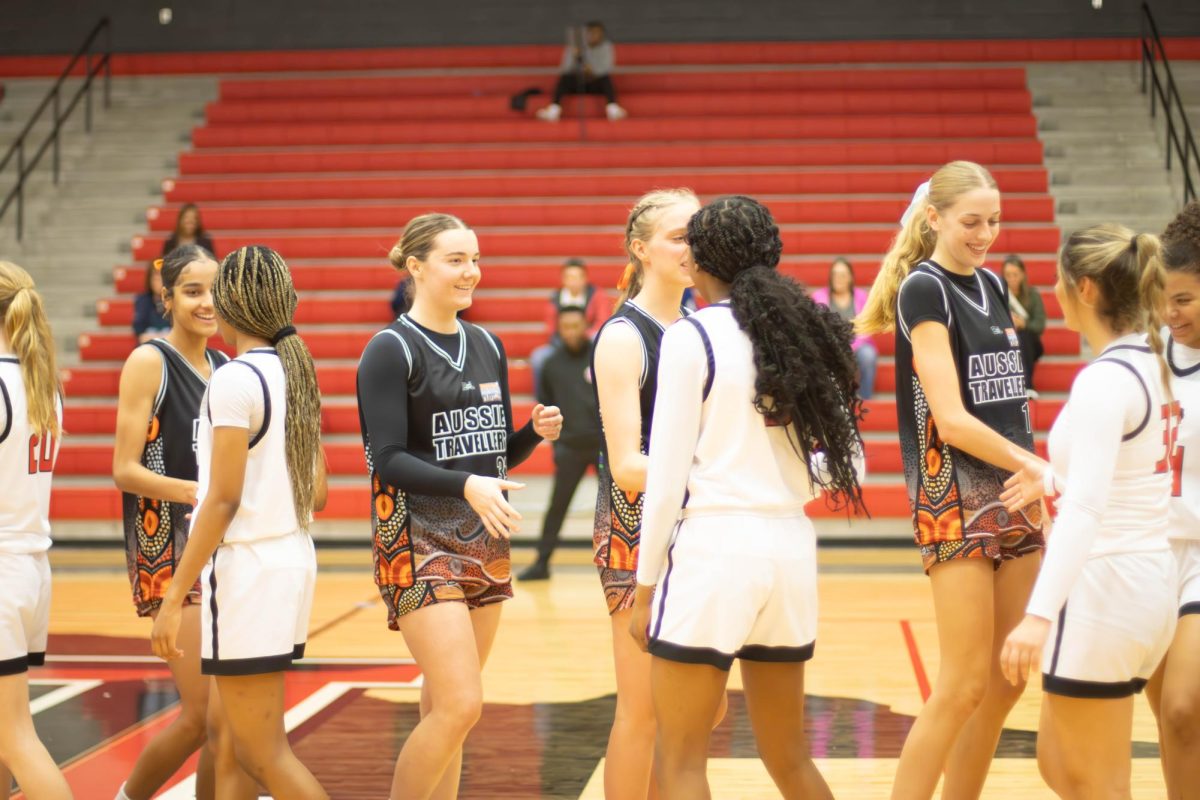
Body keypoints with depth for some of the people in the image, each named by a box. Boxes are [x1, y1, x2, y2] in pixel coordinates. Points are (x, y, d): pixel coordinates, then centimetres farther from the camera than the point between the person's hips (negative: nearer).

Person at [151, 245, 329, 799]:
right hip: (294, 561, 9)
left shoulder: (234, 379, -14)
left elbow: (223, 500, -18)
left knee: (264, 754, -3)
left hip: (246, 567, -9)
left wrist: (174, 599, -16)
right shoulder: (298, 373, 10)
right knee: (239, 738, 17)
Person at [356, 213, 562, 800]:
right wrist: (466, 485, -28)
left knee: (445, 709, 10)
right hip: (419, 542, -7)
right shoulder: (391, 350, -8)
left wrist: (536, 431, -3)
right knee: (460, 705, -14)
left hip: (485, 541, 7)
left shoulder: (487, 346, 12)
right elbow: (388, 459, -15)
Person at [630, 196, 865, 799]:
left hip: (712, 547, -6)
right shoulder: (805, 334, 9)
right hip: (790, 549, 6)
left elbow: (668, 476, -8)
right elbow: (847, 466, 11)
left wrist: (646, 587, -2)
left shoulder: (691, 337, -7)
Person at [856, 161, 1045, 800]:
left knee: (1007, 682, 7)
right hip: (954, 498, -8)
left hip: (1013, 495, 8)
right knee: (965, 685, -10)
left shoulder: (991, 285, 14)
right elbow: (952, 420, -17)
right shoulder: (923, 289, -10)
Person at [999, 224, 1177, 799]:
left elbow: (1086, 508, -29)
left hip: (1103, 587, -9)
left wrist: (1040, 614, -36)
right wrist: (1053, 480, 35)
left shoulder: (1104, 379, -17)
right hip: (1149, 579, 9)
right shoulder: (1152, 363, 10)